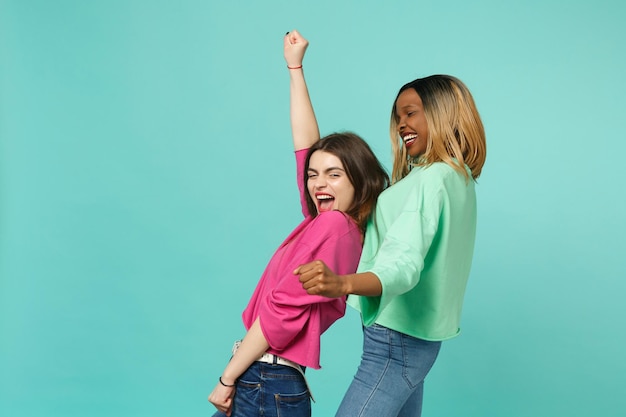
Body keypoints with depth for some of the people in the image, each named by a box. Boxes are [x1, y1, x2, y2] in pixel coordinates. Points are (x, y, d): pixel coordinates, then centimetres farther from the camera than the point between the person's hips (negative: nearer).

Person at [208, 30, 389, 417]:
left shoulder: (332, 225, -14)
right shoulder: (345, 226, 7)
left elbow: (282, 311, -18)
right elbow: (306, 145, 13)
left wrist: (228, 379, -13)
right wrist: (296, 67, 18)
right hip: (274, 386, 8)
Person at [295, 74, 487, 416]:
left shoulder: (432, 178, -17)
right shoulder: (459, 178, 13)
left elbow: (405, 265, -31)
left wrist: (343, 283, -48)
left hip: (397, 339, -10)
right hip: (418, 336, 10)